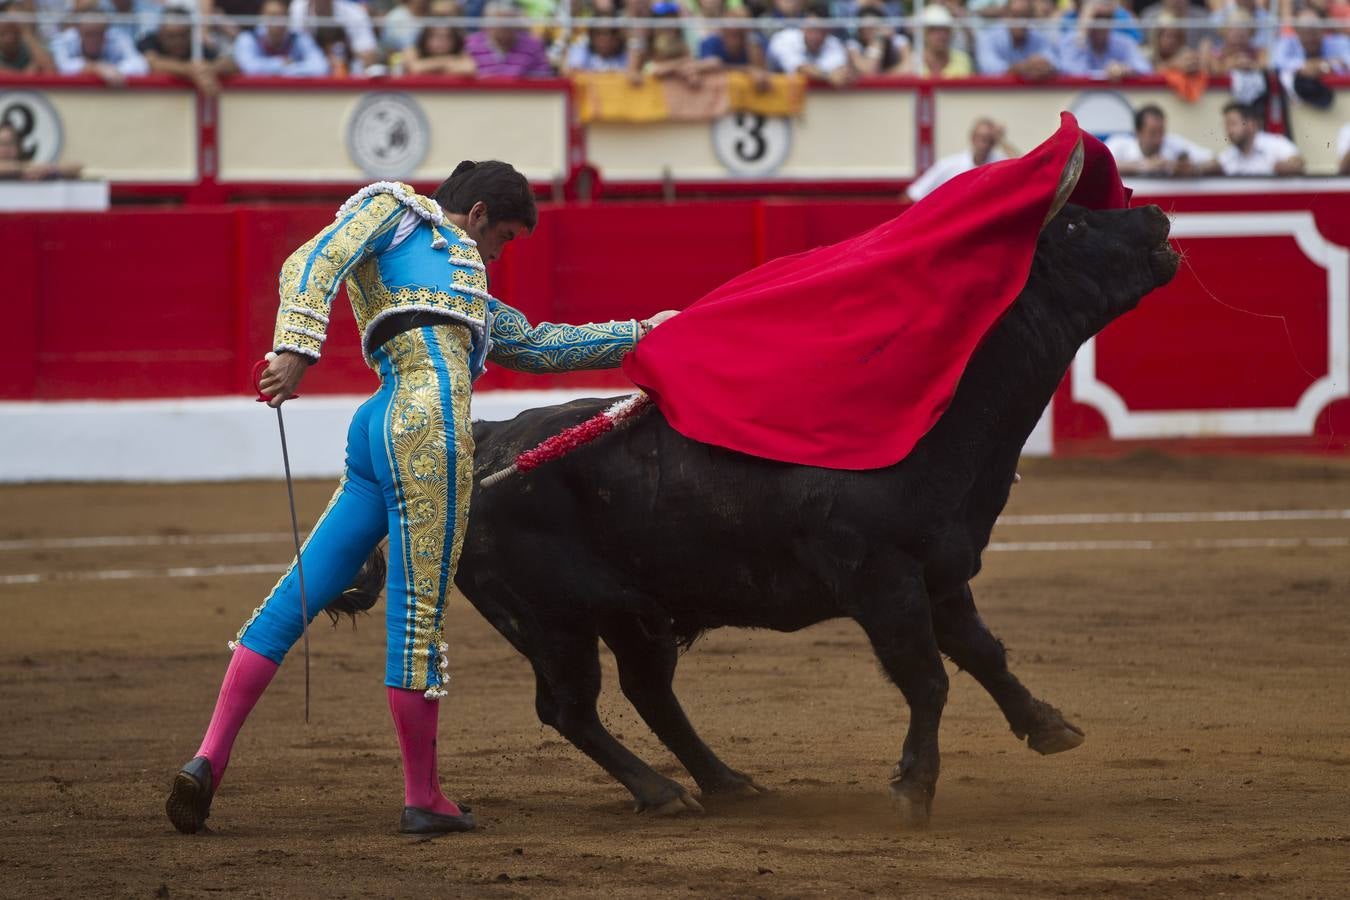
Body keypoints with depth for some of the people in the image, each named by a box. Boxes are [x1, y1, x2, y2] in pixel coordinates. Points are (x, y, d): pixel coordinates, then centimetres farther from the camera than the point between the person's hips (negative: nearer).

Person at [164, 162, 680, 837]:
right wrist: (297, 351, -16)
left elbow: (544, 346, 44)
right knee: (420, 611, -5)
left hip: (379, 433, 10)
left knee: (297, 599, 3)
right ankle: (424, 798, -2)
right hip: (429, 420, -10)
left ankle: (210, 758, 0)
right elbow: (312, 265, -1)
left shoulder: (474, 305, 37)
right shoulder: (395, 209, 14)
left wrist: (640, 333, 49)